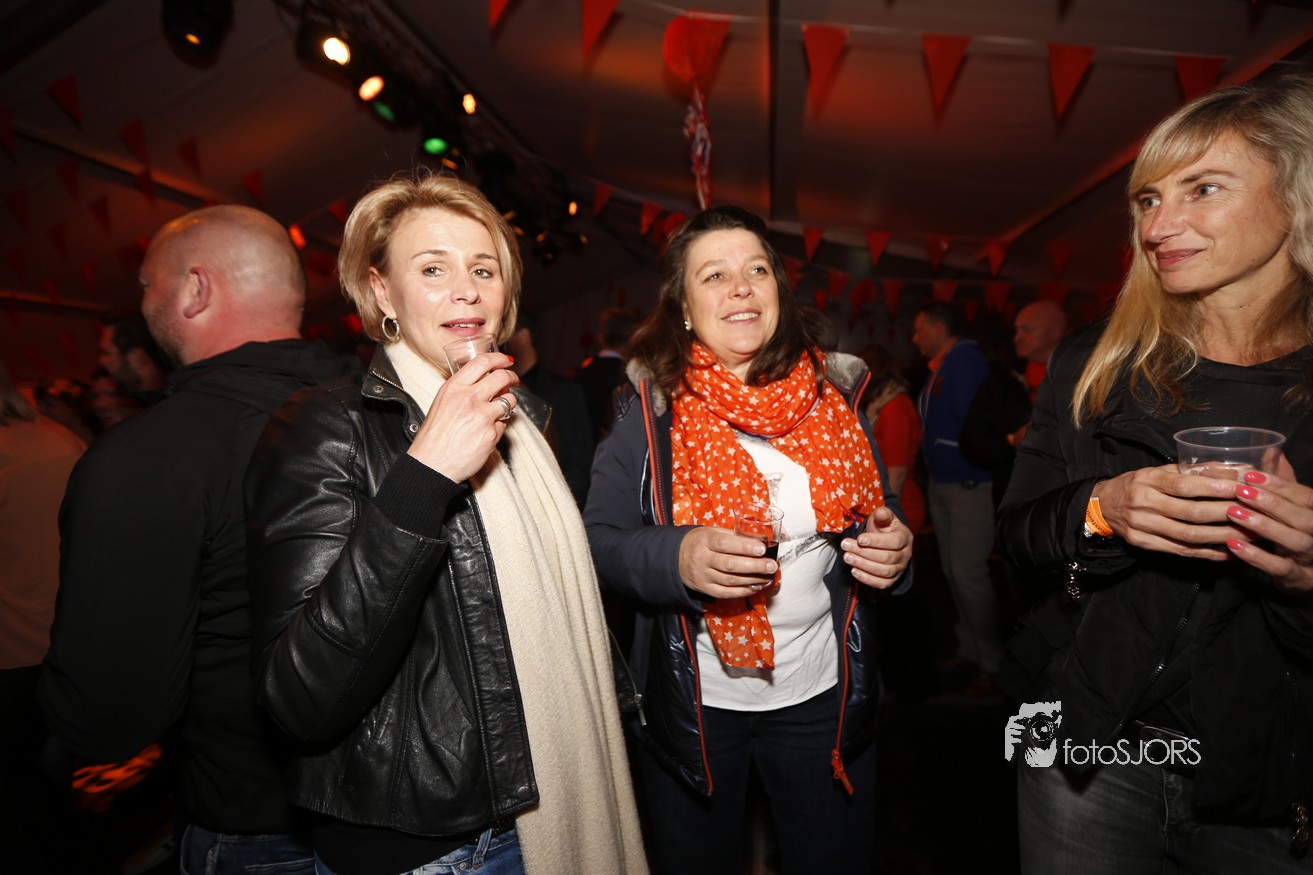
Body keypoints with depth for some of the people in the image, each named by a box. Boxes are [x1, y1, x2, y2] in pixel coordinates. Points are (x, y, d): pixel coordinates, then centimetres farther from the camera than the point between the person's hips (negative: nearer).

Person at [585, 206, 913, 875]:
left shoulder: (832, 395, -2)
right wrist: (678, 558, -29)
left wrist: (894, 550, -14)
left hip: (823, 696, 2)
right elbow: (600, 541, -10)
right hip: (693, 702, -1)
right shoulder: (650, 410, -9)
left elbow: (879, 519, 8)